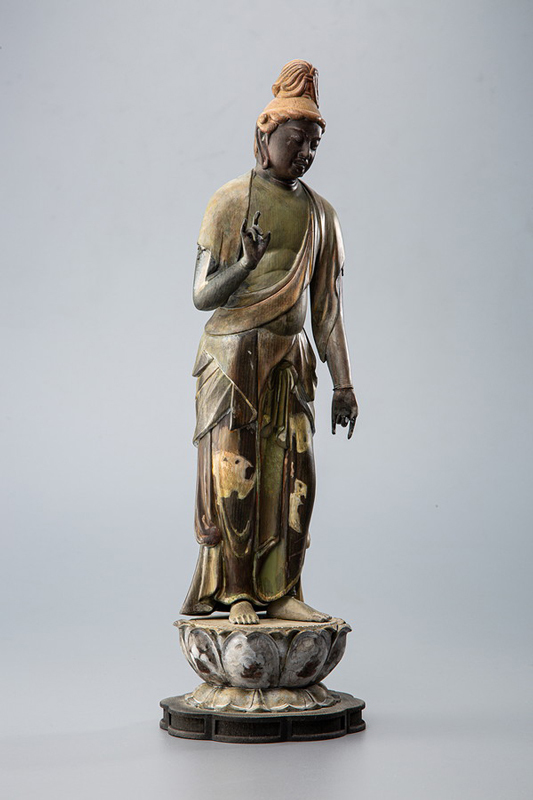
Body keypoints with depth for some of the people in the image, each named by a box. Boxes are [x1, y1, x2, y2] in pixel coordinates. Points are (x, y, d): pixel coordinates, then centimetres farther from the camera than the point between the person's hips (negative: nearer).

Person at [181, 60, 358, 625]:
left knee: (293, 476, 1)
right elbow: (203, 295, -8)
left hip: (290, 360, 5)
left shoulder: (319, 213, 11)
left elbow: (327, 307, 12)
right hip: (233, 359, -4)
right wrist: (247, 264, -27)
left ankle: (281, 593, 10)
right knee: (234, 475, -2)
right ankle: (236, 594, 8)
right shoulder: (232, 202, -4)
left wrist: (342, 383, 9)